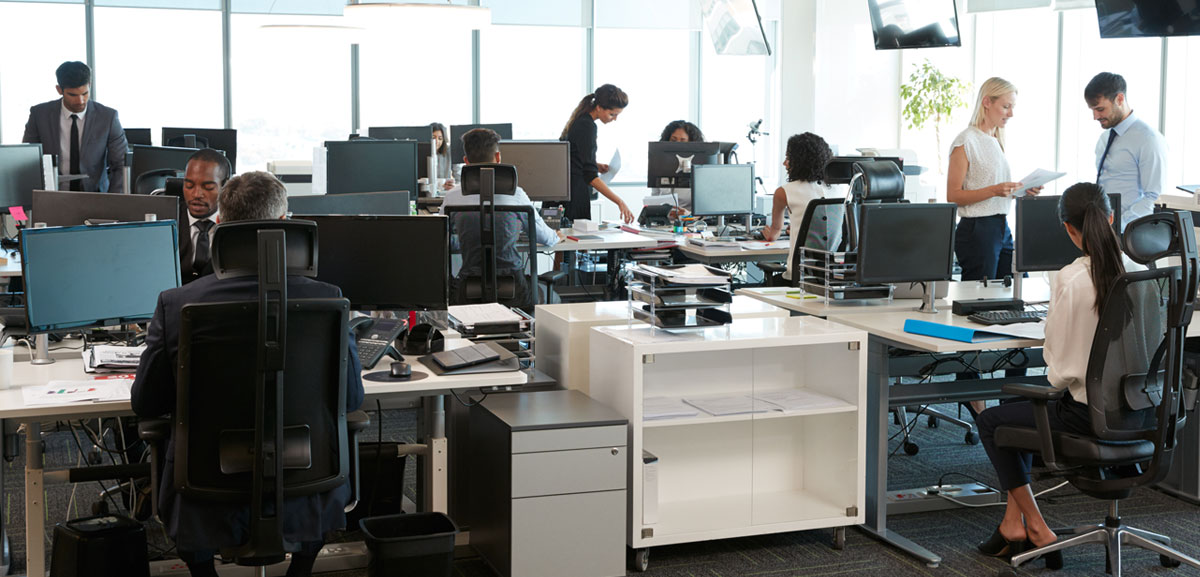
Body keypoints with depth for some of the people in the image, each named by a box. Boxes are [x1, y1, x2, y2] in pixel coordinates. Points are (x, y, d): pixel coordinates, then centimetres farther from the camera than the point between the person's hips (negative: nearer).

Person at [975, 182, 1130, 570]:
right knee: (1022, 408, 29)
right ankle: (1014, 523, 29)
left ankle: (1037, 530, 22)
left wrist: (1057, 382, 8)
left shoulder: (1069, 280, -20)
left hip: (1088, 415, -7)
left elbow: (1059, 369, -15)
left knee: (989, 422, 18)